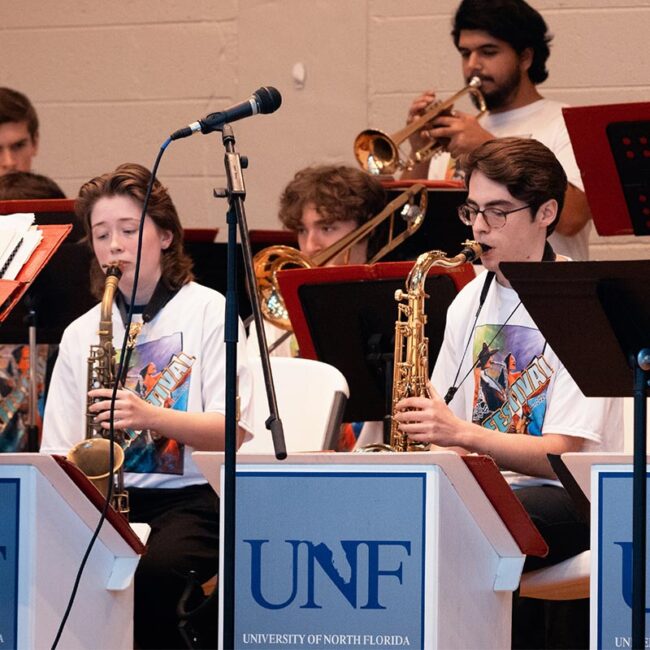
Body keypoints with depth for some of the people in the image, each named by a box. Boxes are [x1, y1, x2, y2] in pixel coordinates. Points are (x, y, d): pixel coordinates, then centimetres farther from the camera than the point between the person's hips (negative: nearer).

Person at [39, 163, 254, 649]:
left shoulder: (208, 310, 3)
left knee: (157, 570, -35)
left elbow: (233, 430, -7)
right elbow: (60, 454, 11)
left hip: (190, 495, -3)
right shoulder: (82, 333, 15)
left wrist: (152, 416, -23)